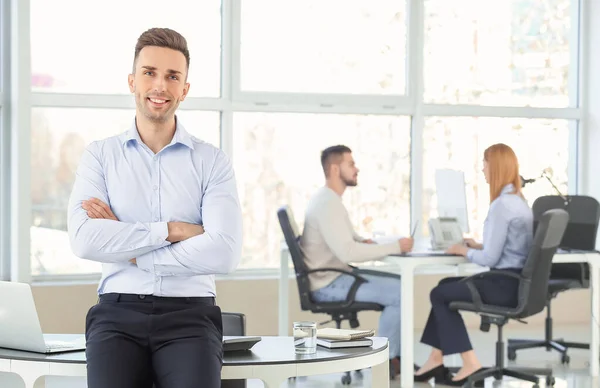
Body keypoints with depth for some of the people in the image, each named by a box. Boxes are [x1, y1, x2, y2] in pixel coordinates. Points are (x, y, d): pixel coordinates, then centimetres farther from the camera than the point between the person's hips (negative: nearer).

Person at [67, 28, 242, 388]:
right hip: (118, 311, 1)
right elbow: (84, 239, -7)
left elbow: (225, 253, -8)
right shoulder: (100, 155, 10)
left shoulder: (212, 161, 7)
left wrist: (130, 252, -5)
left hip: (190, 314, 0)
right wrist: (172, 230, -8)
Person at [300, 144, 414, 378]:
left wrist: (371, 243, -2)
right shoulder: (328, 204, -21)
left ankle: (396, 355, 10)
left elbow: (351, 240, 20)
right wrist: (395, 247, -25)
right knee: (401, 293, -16)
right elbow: (348, 252, -30)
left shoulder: (329, 200, 13)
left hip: (336, 276, 11)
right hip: (330, 284, -11)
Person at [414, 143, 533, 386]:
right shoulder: (518, 200, 12)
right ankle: (436, 360, 18)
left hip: (505, 286, -10)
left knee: (439, 295, 6)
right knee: (446, 285, 20)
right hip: (517, 281, 10)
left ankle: (469, 364, 5)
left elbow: (490, 259, -20)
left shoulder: (501, 205, -19)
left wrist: (463, 251, -3)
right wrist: (478, 246, 12)